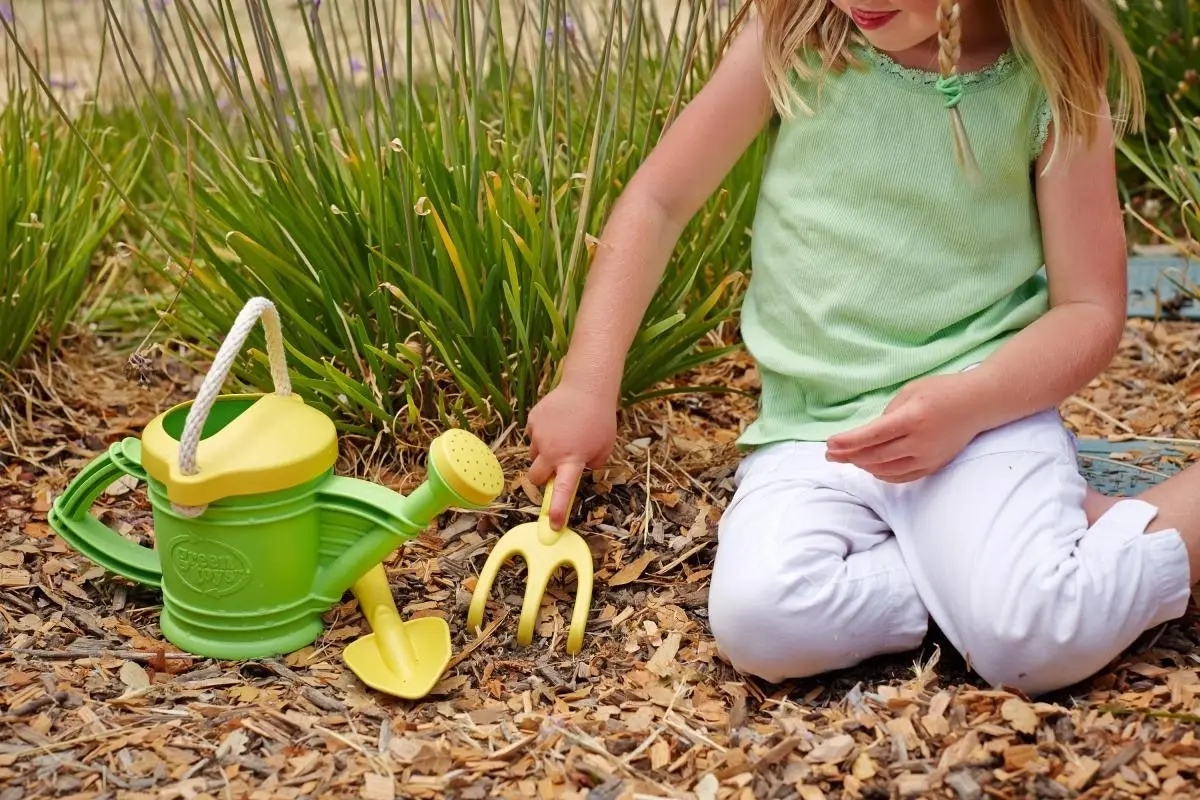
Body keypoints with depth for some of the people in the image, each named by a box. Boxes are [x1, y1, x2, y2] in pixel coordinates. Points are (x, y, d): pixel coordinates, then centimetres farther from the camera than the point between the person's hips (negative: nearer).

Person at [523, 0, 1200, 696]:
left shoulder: (1052, 84, -3)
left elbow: (1091, 310, 0)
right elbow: (658, 201, 5)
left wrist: (968, 402, -20)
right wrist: (589, 385, -2)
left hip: (988, 406, -2)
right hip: (812, 431, 2)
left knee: (1041, 639, -31)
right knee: (759, 617, -30)